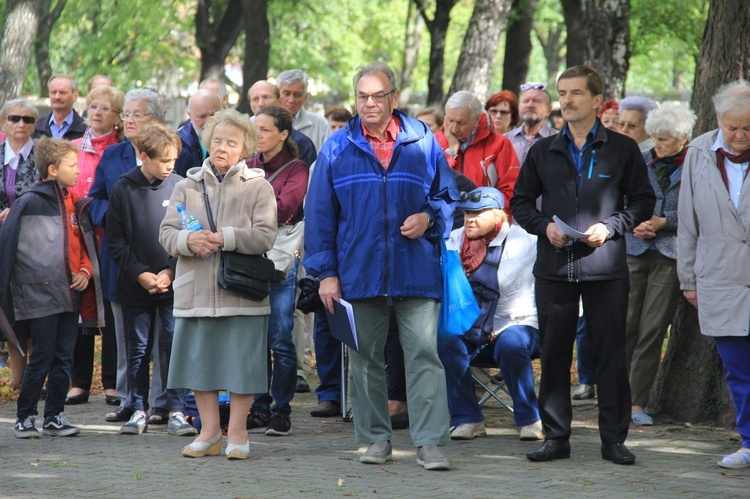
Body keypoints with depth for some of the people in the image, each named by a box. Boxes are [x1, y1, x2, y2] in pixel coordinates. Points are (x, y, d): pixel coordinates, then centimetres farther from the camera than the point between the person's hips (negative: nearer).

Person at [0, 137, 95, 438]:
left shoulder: (72, 202, 13)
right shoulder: (30, 203, -8)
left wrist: (85, 270, 4)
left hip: (69, 293, 6)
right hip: (40, 294, -6)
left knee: (63, 357, 8)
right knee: (42, 357, -4)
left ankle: (55, 416, 16)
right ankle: (25, 417, 8)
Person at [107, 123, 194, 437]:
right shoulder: (123, 189, -2)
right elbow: (116, 240, 1)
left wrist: (170, 271, -9)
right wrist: (140, 274, -8)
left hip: (173, 284, -1)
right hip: (135, 285, 1)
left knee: (174, 347, -3)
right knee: (138, 349, 7)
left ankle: (176, 411, 1)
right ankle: (138, 411, 15)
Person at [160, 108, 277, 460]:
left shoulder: (258, 187, 4)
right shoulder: (187, 186, 13)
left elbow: (265, 236, -7)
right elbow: (166, 233, 7)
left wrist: (225, 238, -19)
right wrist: (188, 240, -15)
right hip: (196, 291, 3)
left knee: (241, 362, -1)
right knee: (200, 361, 6)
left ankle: (237, 432, 9)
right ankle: (209, 432, 17)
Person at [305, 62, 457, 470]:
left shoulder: (422, 143, 5)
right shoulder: (338, 148, 6)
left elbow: (448, 196, 14)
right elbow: (320, 214, 7)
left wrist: (429, 218, -7)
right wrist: (326, 272, 2)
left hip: (416, 271, -1)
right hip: (359, 275, 1)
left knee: (424, 353, -8)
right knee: (365, 359, 8)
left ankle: (430, 442, -7)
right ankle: (375, 439, 18)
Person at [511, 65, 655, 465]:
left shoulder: (622, 150, 5)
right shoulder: (543, 151, 12)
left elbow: (643, 202, 6)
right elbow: (520, 202, 15)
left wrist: (610, 227, -10)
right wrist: (545, 226, -4)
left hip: (606, 267, -2)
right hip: (554, 267, 2)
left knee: (611, 354, -1)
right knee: (554, 354, 3)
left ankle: (614, 439, 6)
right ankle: (556, 437, 11)